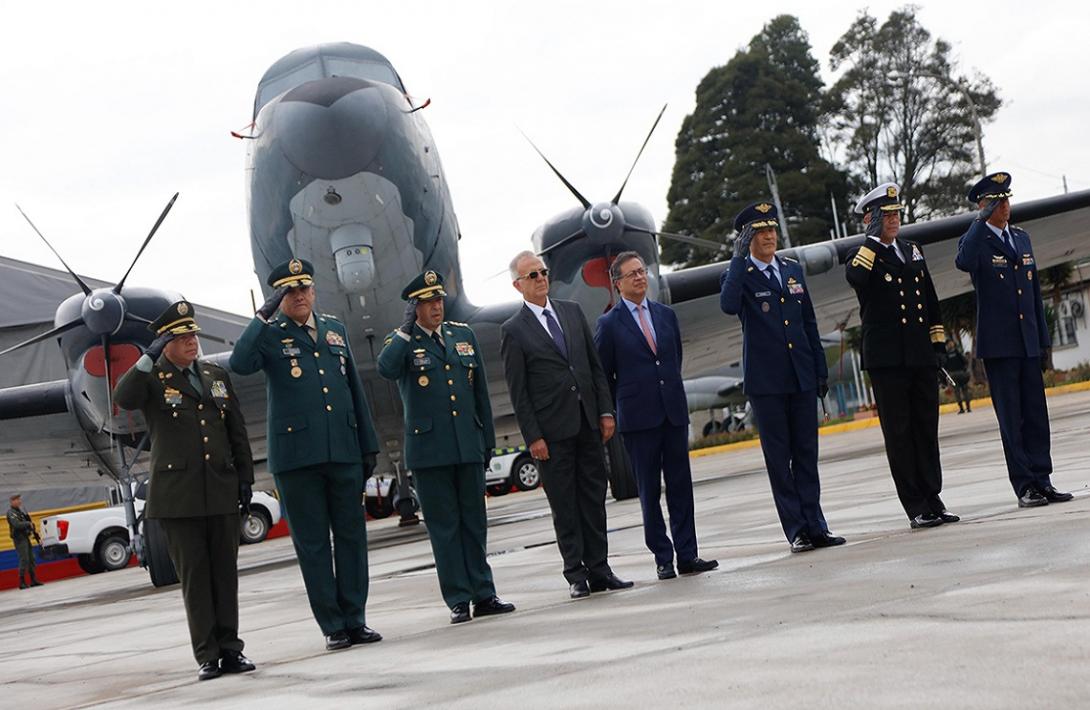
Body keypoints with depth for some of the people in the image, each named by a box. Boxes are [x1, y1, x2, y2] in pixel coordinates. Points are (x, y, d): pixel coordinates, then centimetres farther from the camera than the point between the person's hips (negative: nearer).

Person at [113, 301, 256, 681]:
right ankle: (208, 655, 3)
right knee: (194, 574, -1)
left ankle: (230, 649, 11)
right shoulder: (151, 379, 1)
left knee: (225, 571, 5)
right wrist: (150, 357, -23)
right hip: (178, 493, -4)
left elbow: (237, 431, 17)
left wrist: (246, 477, 12)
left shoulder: (217, 375, 14)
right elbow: (122, 398, -22)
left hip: (221, 489, 4)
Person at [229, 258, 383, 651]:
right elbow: (240, 364, -21)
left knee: (352, 536, 6)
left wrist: (368, 444, 14)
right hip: (296, 456, -4)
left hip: (344, 452, 4)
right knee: (312, 543, 1)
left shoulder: (335, 329, 14)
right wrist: (263, 316, -21)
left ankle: (354, 620, 14)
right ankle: (332, 626, 7)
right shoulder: (269, 336, 1)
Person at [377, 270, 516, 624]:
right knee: (444, 527, 1)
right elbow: (386, 369, -24)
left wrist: (487, 439, 14)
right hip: (430, 450, -4)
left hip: (468, 446, 4)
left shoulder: (463, 334, 12)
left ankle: (483, 594, 13)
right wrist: (407, 329, -18)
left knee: (475, 523, 8)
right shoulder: (402, 342, 1)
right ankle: (458, 600, 5)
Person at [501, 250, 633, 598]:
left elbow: (595, 365, 13)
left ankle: (599, 569, 13)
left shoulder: (572, 311, 11)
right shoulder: (513, 330, -3)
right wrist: (533, 436, -9)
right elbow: (517, 391, -4)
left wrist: (605, 411, 5)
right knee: (564, 505, 0)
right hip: (552, 430, -4)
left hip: (588, 422, 5)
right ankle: (576, 575, 6)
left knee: (594, 498, 7)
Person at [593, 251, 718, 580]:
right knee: (649, 491, 1)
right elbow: (603, 375, 2)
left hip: (674, 413, 4)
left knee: (681, 485, 3)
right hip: (638, 418, -4)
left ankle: (687, 555, 7)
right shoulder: (609, 324, -3)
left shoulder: (666, 315, 11)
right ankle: (663, 559, 6)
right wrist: (621, 408, 3)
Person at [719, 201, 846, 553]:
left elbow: (809, 323, 16)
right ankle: (796, 531, 4)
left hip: (801, 377, 4)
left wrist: (821, 370, 13)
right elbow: (728, 305, -27)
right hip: (766, 381, -4)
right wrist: (740, 257, -23)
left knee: (806, 453, 6)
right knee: (778, 457, 0)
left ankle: (815, 526, 10)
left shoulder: (793, 269, 12)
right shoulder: (739, 275, -3)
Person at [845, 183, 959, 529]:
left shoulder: (913, 250, 15)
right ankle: (915, 508, 2)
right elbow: (855, 277, -28)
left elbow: (930, 299, 19)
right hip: (887, 358, -5)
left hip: (921, 357, 5)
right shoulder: (863, 255, -2)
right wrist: (873, 239, -20)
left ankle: (933, 500, 14)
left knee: (927, 429, 8)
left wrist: (939, 341, 14)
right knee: (898, 433, -1)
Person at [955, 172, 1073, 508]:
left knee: (1036, 413, 6)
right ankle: (1024, 486, 1)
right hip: (998, 344, -6)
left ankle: (1042, 480, 11)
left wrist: (1042, 336, 15)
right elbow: (963, 262, -29)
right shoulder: (976, 240, -4)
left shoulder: (1022, 238, 15)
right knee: (1011, 417, -2)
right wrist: (982, 220, -22)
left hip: (1028, 341, 6)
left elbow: (1034, 289, 19)